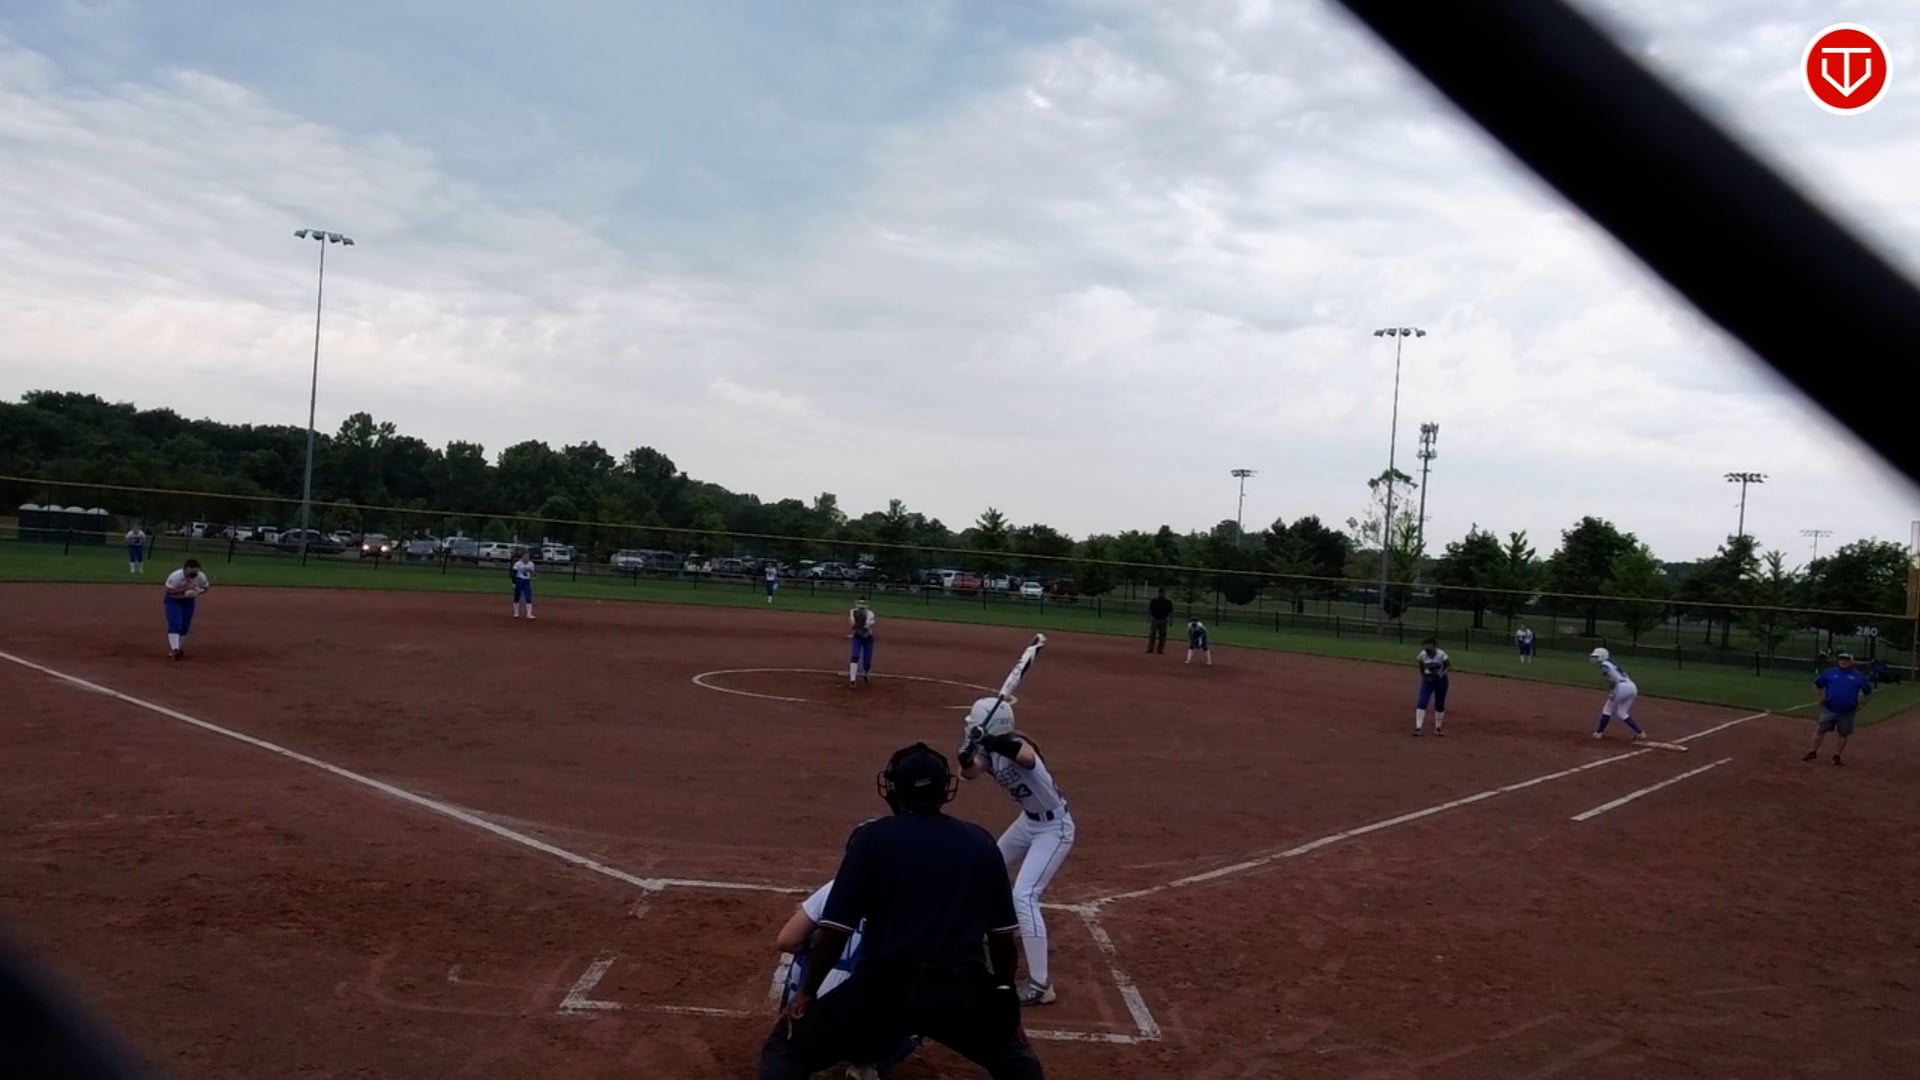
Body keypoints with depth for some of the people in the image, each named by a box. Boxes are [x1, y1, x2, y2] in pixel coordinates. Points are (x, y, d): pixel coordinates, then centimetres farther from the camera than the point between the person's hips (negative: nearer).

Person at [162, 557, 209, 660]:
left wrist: (198, 592, -24)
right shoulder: (175, 576, -29)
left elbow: (206, 587, -3)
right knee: (175, 624, -18)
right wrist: (184, 588, -36)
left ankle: (179, 649, 25)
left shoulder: (201, 576, -19)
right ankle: (175, 649, -22)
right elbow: (169, 591, -25)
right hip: (173, 601, -4)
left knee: (185, 626, 8)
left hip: (189, 601, 4)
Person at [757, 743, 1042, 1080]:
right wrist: (1004, 995, 29)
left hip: (886, 988, -3)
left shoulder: (872, 837, 2)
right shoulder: (980, 842, 10)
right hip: (963, 991, 3)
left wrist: (807, 992, 13)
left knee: (786, 1048, 15)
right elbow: (1003, 935, 14)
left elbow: (834, 930, -1)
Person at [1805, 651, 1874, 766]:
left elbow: (1868, 692, 10)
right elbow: (1817, 685, 13)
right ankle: (1813, 752, 11)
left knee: (1843, 734, 6)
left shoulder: (1858, 676, 1)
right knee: (1820, 730, -1)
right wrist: (1819, 699, 4)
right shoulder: (1829, 673, 2)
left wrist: (1861, 704, 0)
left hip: (1847, 712, 0)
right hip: (1829, 709, 0)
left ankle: (1837, 756, 18)